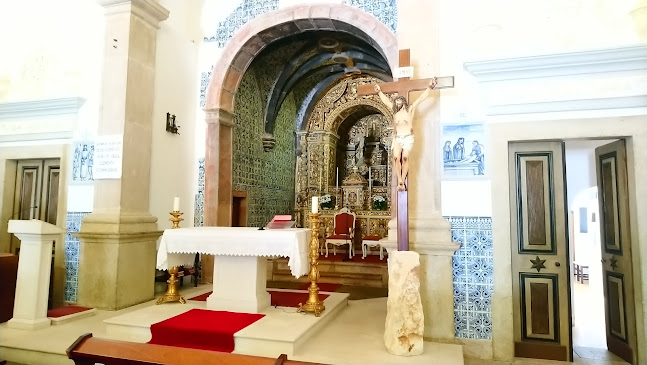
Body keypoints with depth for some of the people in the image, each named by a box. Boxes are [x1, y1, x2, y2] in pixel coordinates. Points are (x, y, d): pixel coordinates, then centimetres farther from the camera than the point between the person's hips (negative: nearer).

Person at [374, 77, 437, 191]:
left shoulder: (410, 110, 7)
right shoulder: (395, 111, 17)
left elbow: (421, 98, 3)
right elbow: (386, 101, 29)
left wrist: (430, 87, -2)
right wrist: (379, 92, 36)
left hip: (408, 138, -3)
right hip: (397, 138, 3)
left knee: (405, 158, -10)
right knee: (396, 158, -13)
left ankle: (402, 181, -8)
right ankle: (400, 181, -15)